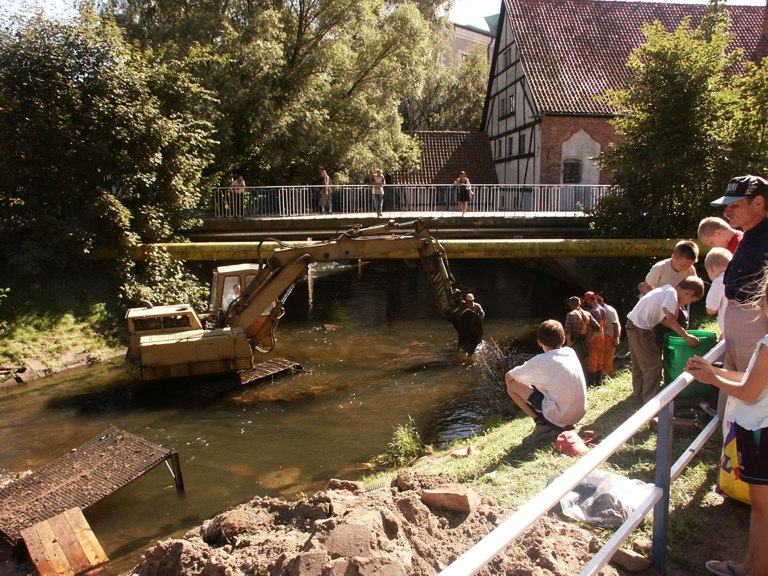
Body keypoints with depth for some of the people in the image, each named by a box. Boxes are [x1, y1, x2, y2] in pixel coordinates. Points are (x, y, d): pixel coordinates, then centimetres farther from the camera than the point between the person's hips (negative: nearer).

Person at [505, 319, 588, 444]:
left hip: (560, 417, -7)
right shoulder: (571, 352, 5)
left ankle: (543, 424, -3)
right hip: (579, 414, 7)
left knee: (512, 385, -1)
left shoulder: (541, 361, -12)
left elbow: (508, 378, -2)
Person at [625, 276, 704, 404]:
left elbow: (663, 318, 14)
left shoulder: (668, 290, 13)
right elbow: (670, 320, -20)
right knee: (654, 365, -2)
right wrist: (685, 336, -13)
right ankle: (650, 401, 4)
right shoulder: (672, 293, -15)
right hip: (640, 328, -10)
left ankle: (639, 396, 29)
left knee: (640, 365, 19)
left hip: (634, 325, 10)